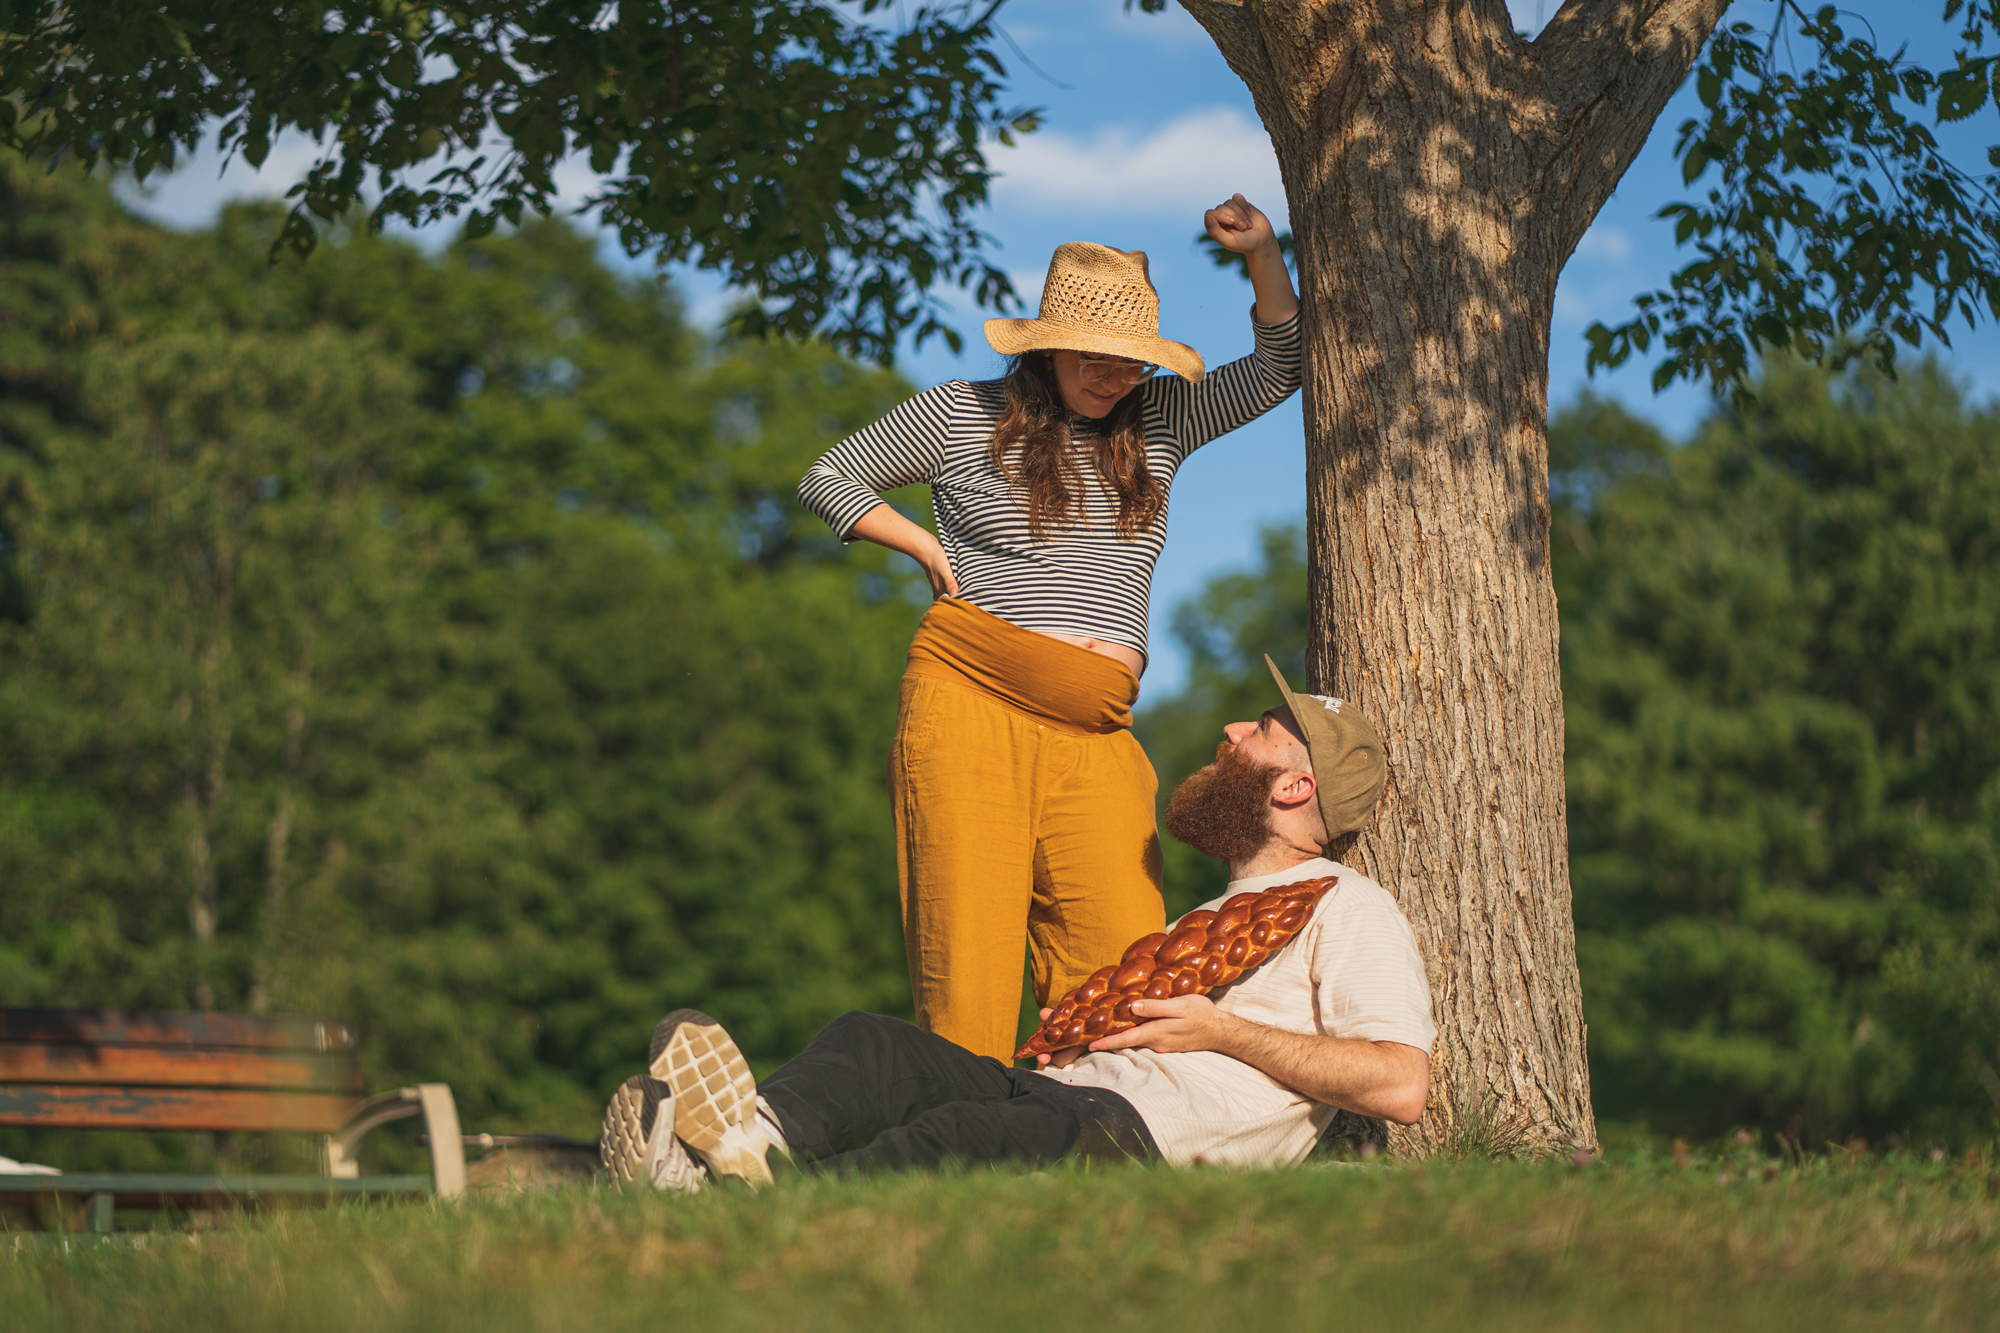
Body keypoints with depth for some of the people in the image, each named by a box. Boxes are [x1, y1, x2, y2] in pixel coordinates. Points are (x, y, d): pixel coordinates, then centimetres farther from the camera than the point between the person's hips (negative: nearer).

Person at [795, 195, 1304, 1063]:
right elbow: (828, 479, 19)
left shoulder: (1157, 421, 19)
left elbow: (1277, 370, 25)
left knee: (1125, 954, -13)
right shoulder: (961, 415, 10)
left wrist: (1261, 254, 11)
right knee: (969, 952, -11)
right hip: (970, 706, -3)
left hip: (1095, 736, 3)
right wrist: (925, 545, 7)